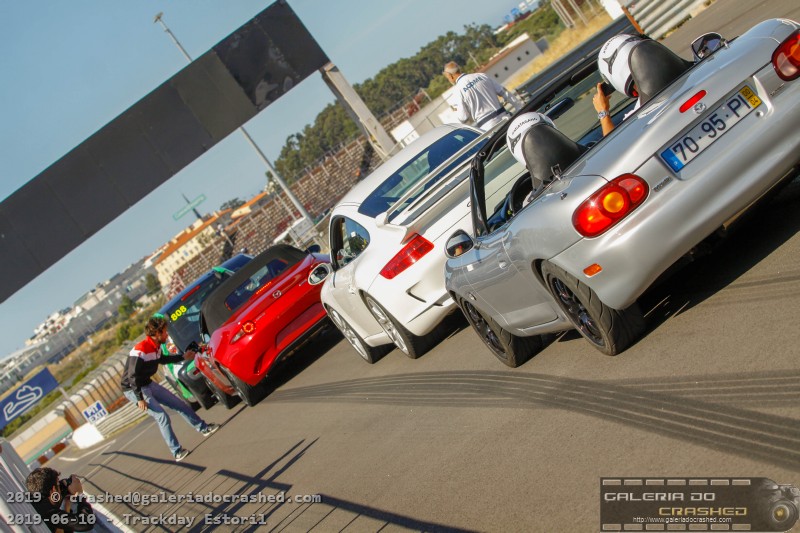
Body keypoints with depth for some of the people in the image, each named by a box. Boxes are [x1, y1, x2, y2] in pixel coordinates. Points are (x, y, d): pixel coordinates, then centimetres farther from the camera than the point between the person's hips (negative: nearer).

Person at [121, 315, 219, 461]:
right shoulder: (140, 350, -29)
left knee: (179, 404, 9)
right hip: (133, 389, -9)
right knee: (162, 417, -15)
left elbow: (162, 359, 22)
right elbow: (132, 376, -28)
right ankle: (177, 452, -5)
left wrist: (183, 357, 21)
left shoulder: (156, 347, -1)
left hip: (148, 384, 9)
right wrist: (140, 398, -24)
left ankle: (203, 428, 22)